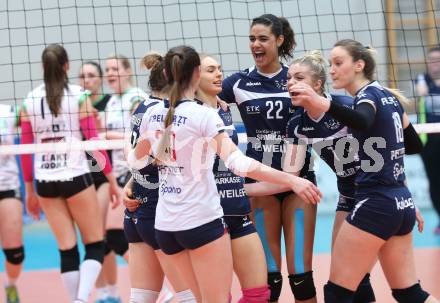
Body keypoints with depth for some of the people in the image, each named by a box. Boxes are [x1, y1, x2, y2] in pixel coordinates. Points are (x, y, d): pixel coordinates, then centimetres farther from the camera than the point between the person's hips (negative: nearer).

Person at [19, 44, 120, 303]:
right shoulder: (79, 96, -5)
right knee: (95, 245, 5)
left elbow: (25, 150, 6)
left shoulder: (30, 101, 4)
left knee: (67, 249, 9)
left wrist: (30, 191, 14)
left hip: (45, 182, 3)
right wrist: (112, 179, 0)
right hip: (76, 177, -3)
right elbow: (94, 141, -7)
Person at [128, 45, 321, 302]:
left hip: (166, 225, 6)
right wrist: (291, 180, -25)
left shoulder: (152, 114, 5)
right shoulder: (203, 115, -13)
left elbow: (137, 159, 22)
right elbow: (238, 162, -24)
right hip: (202, 221, -6)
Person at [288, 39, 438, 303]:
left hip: (375, 204, -9)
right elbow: (415, 145, 25)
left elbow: (363, 121, -37)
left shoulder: (368, 95, -11)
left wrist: (323, 104, -53)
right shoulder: (389, 96, 14)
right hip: (402, 203, 9)